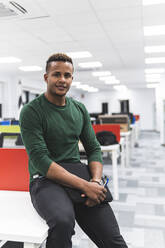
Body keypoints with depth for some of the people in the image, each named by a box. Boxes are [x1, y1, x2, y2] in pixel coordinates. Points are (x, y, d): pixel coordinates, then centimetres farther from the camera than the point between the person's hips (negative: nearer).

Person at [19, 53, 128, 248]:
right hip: (45, 180, -4)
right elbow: (40, 160, -15)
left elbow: (94, 149, 11)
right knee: (63, 220, -37)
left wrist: (96, 181, -9)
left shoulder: (80, 109, 10)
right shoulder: (31, 111, -7)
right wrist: (84, 186, -21)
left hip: (78, 175, 4)